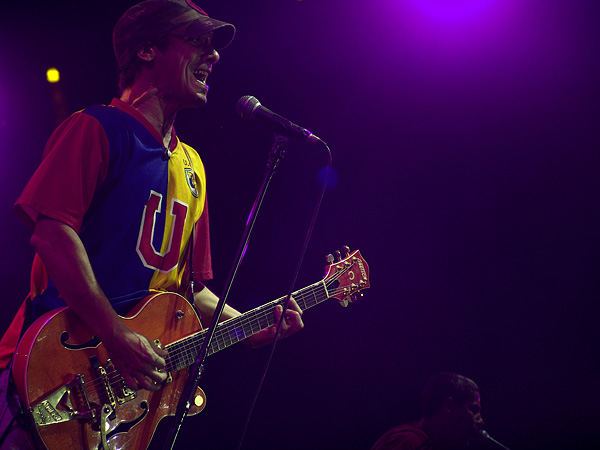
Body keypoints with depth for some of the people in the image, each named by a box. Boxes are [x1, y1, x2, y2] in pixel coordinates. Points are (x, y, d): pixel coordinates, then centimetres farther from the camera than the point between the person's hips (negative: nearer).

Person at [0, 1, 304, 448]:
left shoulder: (191, 166, 20)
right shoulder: (99, 128, -5)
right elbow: (52, 230, -18)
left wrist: (252, 327, 7)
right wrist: (117, 336, -23)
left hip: (136, 378, 8)